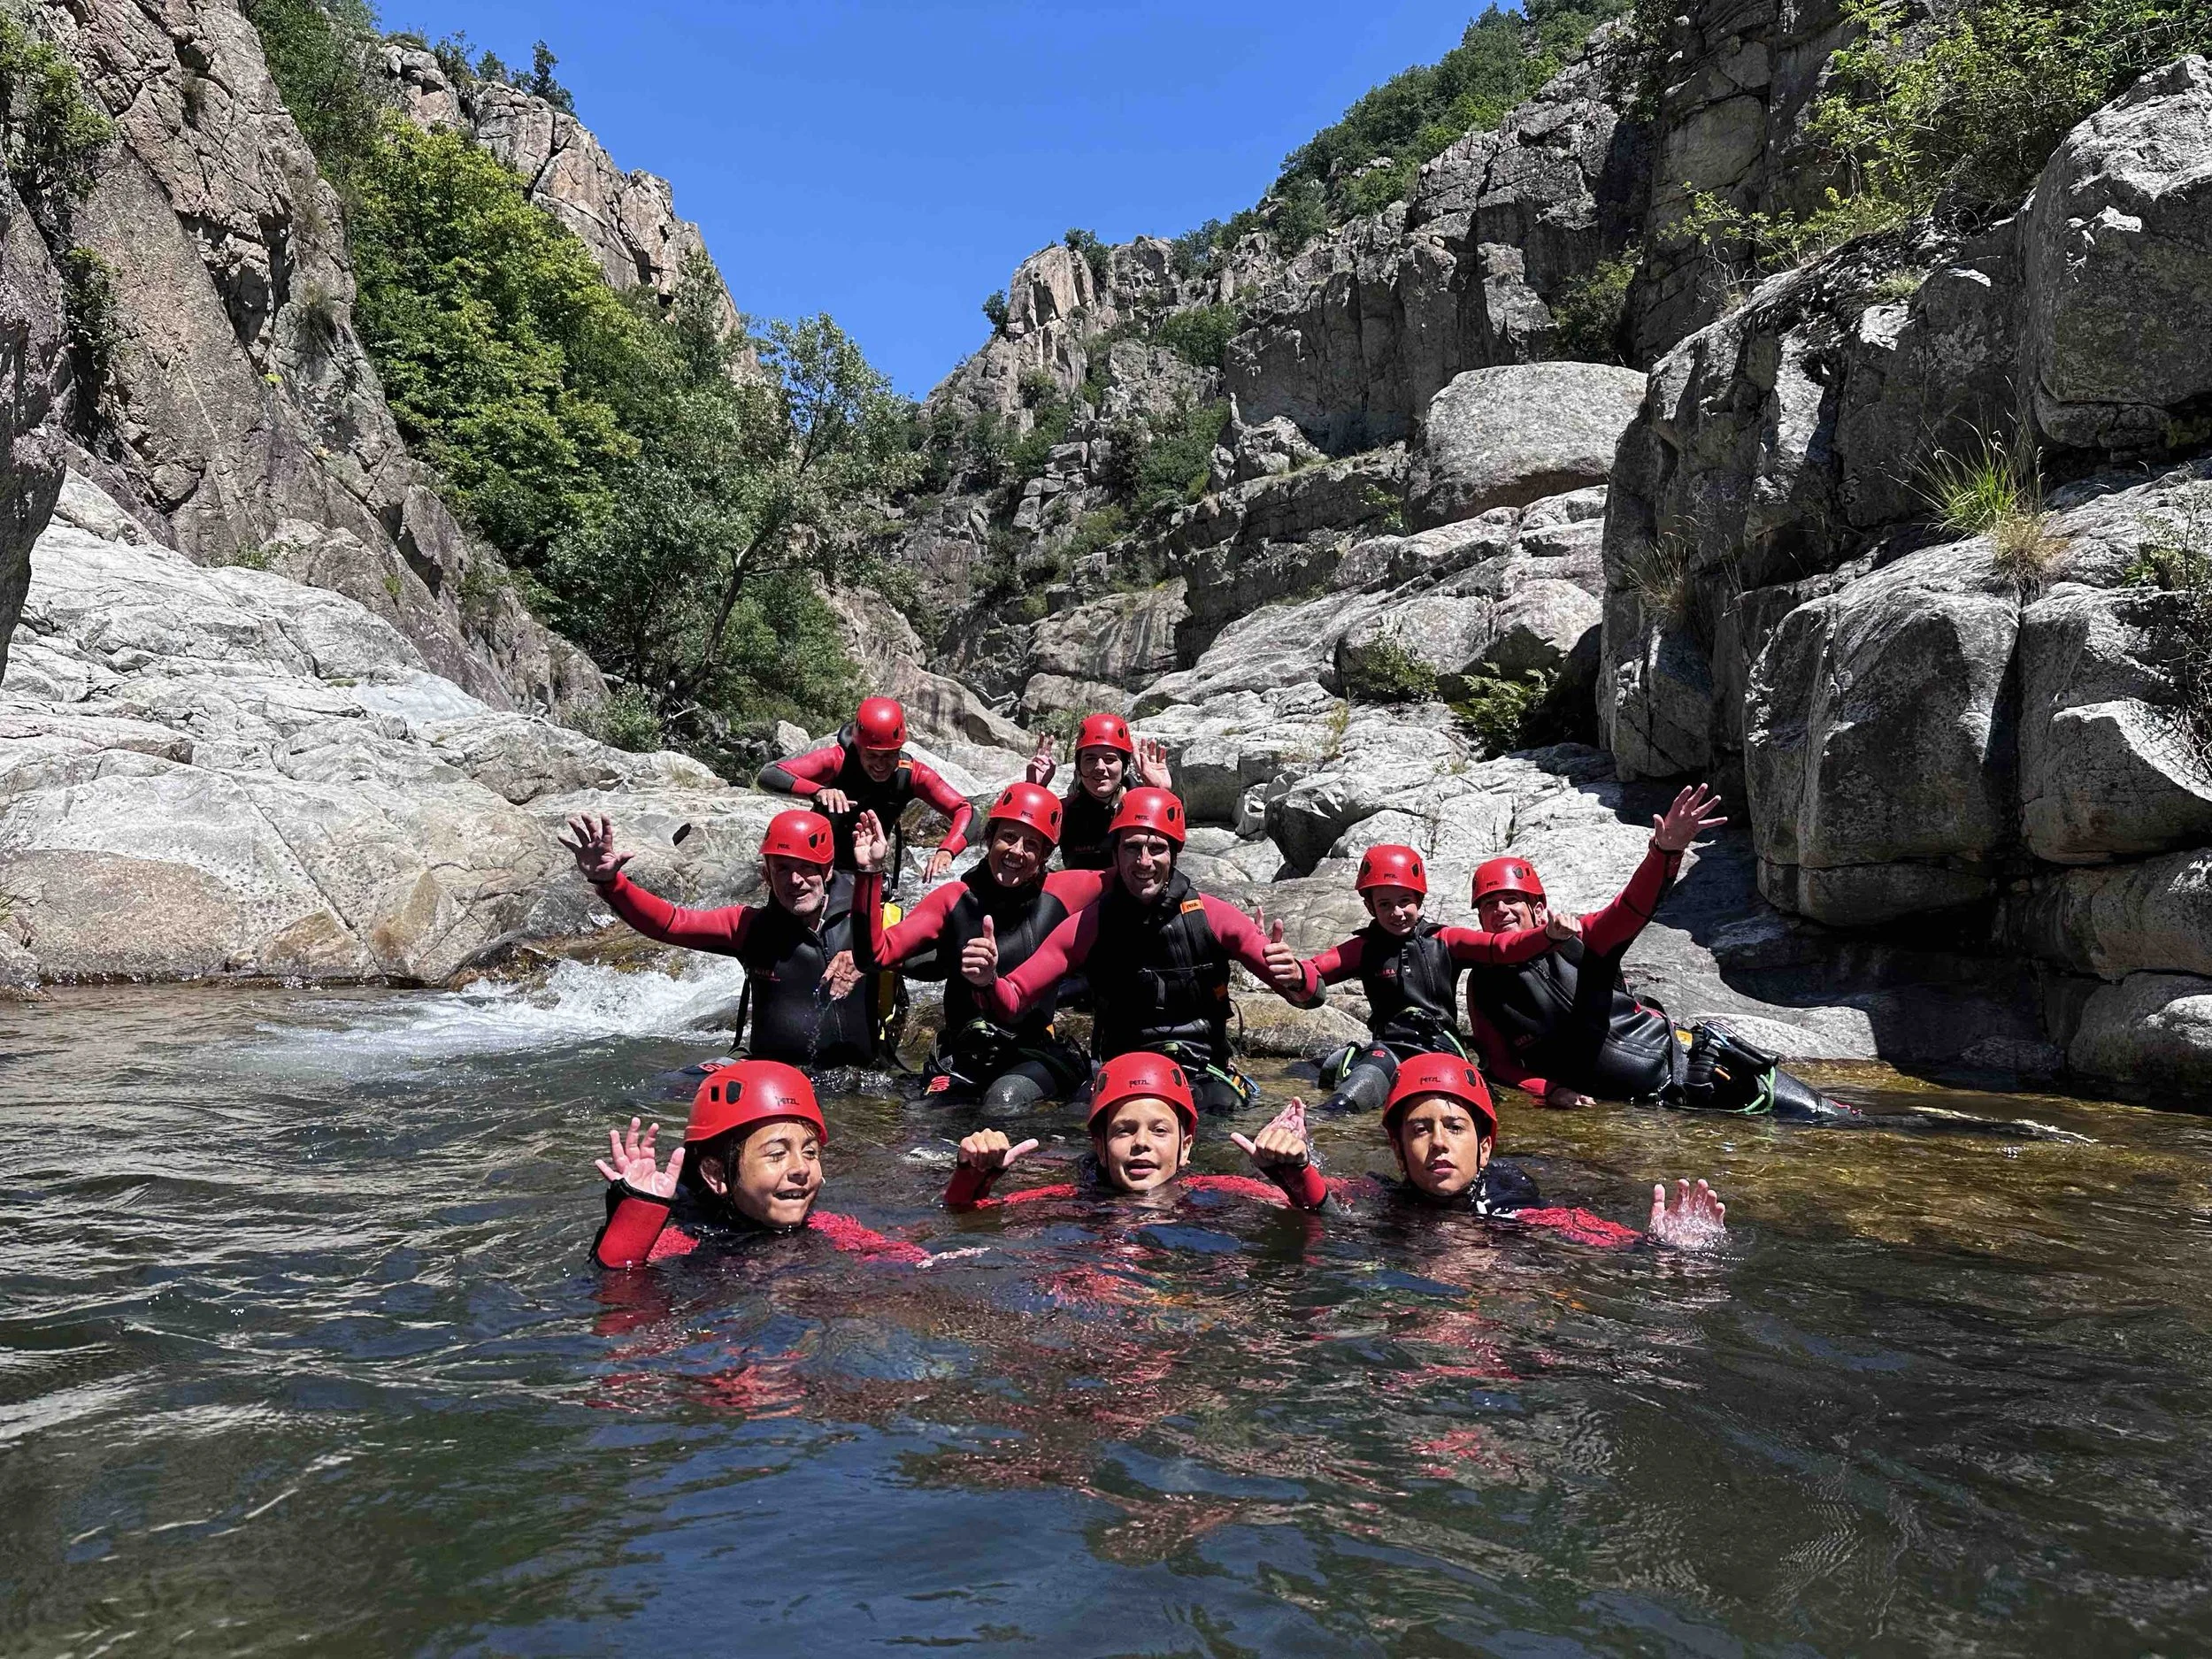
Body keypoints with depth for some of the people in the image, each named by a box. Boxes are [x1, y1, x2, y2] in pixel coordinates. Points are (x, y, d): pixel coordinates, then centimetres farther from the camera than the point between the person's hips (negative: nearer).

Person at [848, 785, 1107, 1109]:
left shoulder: (1060, 891, 1)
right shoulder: (955, 898, 2)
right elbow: (878, 952, -5)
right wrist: (871, 872, -12)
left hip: (1036, 1055, -1)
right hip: (964, 1056, 1)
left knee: (1005, 1099, -29)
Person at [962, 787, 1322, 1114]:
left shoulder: (1212, 917, -4)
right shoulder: (1089, 926, -1)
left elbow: (1311, 995, -5)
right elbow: (1011, 1002, 0)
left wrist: (1295, 978, -29)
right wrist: (987, 982, -24)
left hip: (1207, 1074, -1)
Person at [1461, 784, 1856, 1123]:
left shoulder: (1575, 942, -8)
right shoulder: (1484, 987, -3)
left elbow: (1633, 907, -24)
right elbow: (1501, 1064, 2)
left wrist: (1665, 852, -43)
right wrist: (1549, 1091, -18)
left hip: (1685, 1056, 0)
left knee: (1819, 1117, 1)